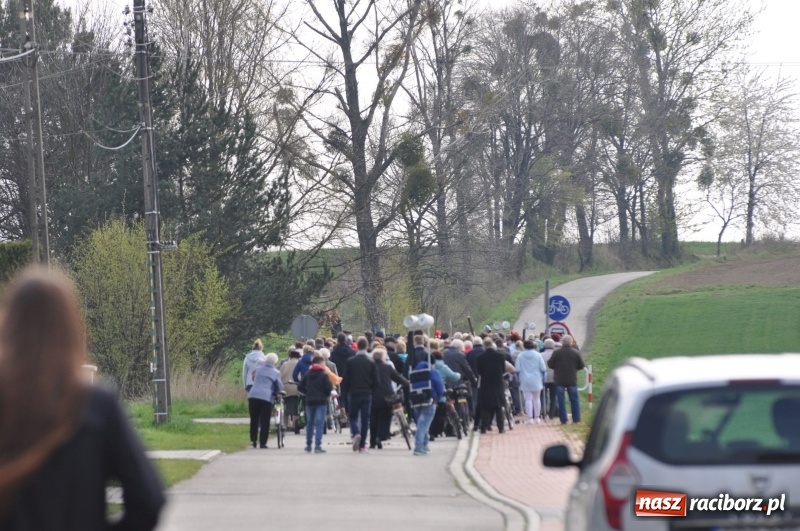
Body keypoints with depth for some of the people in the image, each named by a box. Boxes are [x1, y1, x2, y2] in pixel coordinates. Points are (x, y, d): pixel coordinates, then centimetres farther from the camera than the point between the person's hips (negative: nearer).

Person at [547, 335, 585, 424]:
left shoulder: (556, 352, -9)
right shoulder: (576, 353, -2)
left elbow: (550, 364, -6)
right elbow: (581, 366, 3)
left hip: (559, 380, -2)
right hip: (572, 380, 2)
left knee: (561, 400, 4)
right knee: (574, 400, 9)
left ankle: (563, 419, 1)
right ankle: (576, 419, 8)